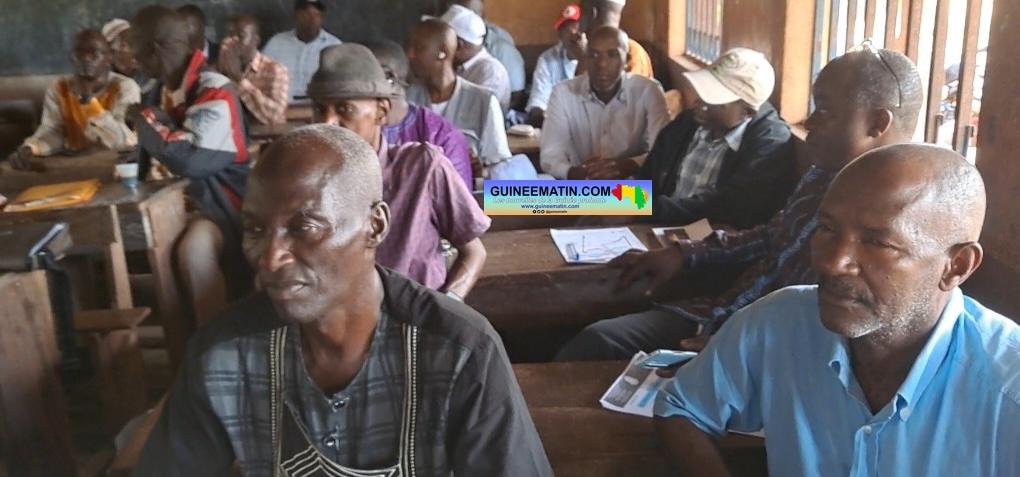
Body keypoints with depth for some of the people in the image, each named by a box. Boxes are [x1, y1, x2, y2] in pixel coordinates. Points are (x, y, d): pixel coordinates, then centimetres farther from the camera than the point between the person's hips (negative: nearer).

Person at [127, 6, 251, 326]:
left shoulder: (214, 93, -19)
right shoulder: (171, 89, 8)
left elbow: (190, 160, -28)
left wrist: (145, 120, -13)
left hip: (217, 200, -10)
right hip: (179, 194, 10)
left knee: (193, 249, -36)